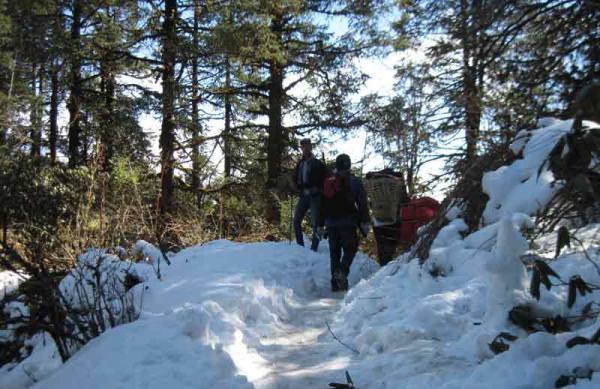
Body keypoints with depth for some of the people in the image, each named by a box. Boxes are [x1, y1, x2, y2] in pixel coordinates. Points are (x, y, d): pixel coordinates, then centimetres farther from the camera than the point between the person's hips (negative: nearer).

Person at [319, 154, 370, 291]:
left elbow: (323, 206, 14)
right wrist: (364, 222, -8)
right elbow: (362, 203, -8)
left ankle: (335, 282, 9)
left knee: (334, 252, 10)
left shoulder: (328, 183, 12)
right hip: (347, 222, -4)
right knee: (350, 248, 6)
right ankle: (342, 272, -18)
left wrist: (321, 224, 17)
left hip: (331, 222, 4)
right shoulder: (355, 182, 0)